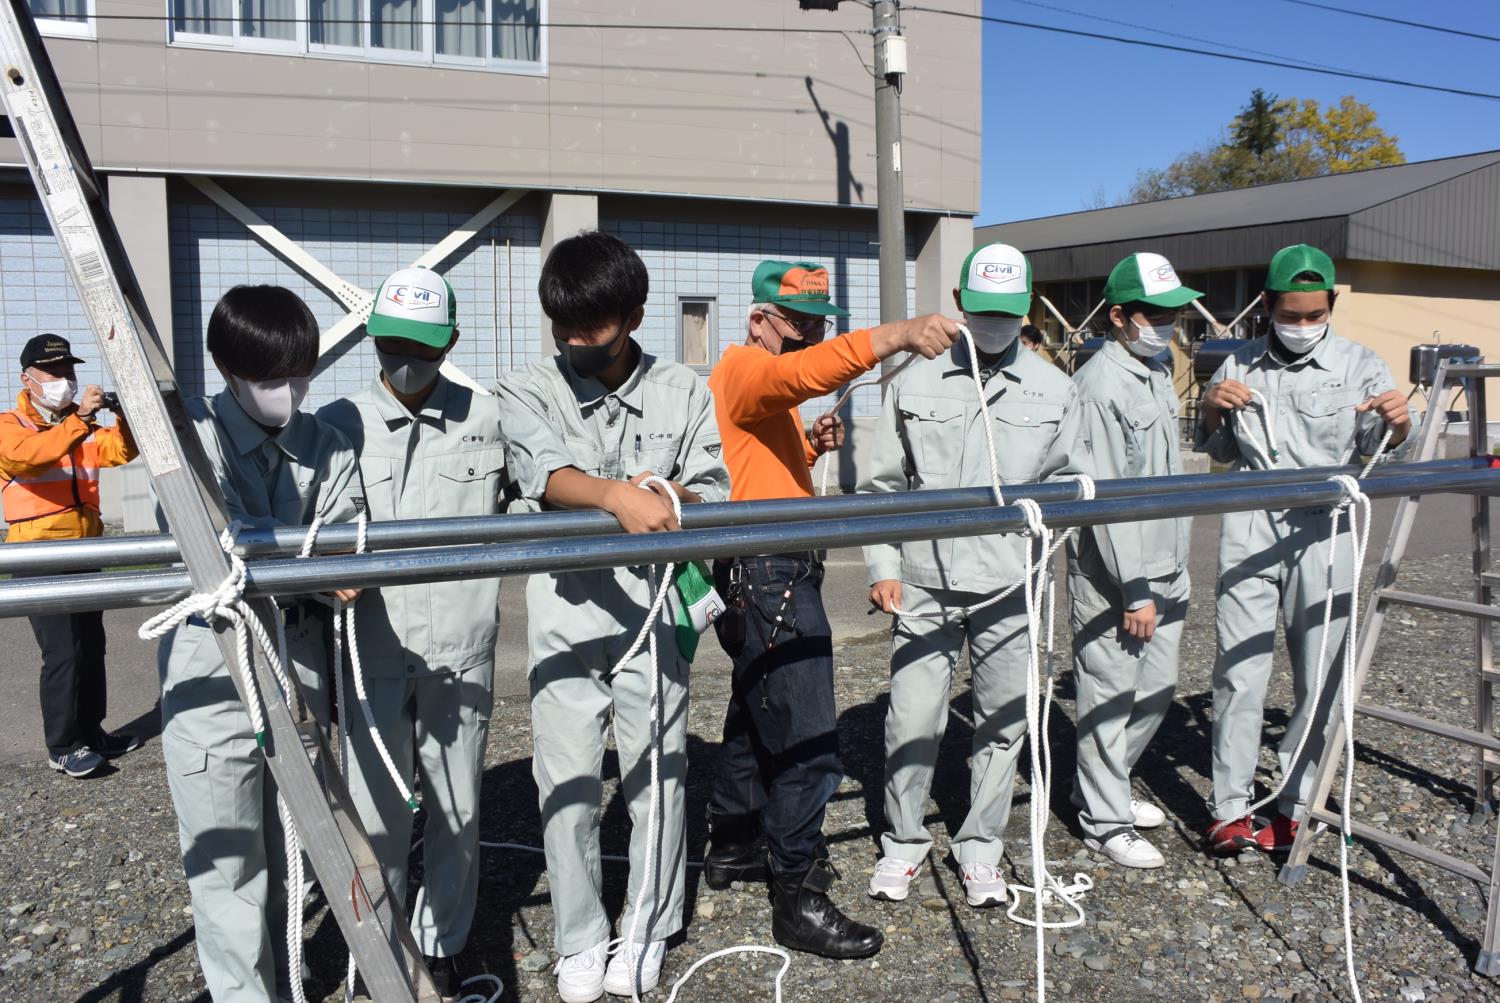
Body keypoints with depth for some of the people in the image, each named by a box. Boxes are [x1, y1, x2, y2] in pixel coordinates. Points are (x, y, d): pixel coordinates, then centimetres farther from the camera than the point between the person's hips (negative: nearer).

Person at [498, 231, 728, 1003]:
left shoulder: (683, 393, 6)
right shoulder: (531, 392, 0)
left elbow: (713, 497, 4)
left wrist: (671, 498, -19)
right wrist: (616, 494, -38)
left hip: (652, 612, 1)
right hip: (565, 615, -1)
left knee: (659, 774, 7)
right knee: (567, 785, 4)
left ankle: (647, 932, 28)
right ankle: (579, 941, 23)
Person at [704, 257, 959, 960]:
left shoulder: (765, 391, 20)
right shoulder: (747, 369, -12)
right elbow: (805, 372, -35)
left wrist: (810, 447, 7)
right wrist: (896, 336, -46)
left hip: (767, 576, 11)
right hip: (771, 575, -11)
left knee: (755, 715, 21)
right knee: (808, 740, -8)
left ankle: (733, 847, 36)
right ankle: (801, 900, 1)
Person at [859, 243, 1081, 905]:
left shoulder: (1053, 390, 8)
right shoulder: (915, 383, 6)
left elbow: (1066, 479, 15)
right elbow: (881, 484, 7)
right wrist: (883, 566, 0)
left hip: (1009, 587, 1)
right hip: (925, 584, -1)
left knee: (1004, 721, 9)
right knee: (912, 719, 2)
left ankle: (979, 845, 27)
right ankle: (903, 841, 23)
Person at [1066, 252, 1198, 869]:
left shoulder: (1160, 371, 12)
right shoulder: (1100, 386, -17)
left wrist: (1167, 575, 19)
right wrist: (1135, 590, -20)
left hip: (1167, 568, 9)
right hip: (1112, 576, -9)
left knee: (1156, 692, 17)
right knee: (1110, 698, 2)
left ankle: (1104, 788, 35)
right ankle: (1105, 822, 16)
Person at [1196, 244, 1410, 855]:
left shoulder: (1358, 365, 3)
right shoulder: (1239, 367, 10)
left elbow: (1378, 450, -2)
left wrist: (1397, 423, -25)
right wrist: (1212, 410, -2)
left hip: (1322, 535, -1)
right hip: (1249, 532, 1)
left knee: (1320, 679, 4)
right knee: (1238, 672, 0)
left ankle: (1293, 806, 19)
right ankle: (1230, 808, 9)